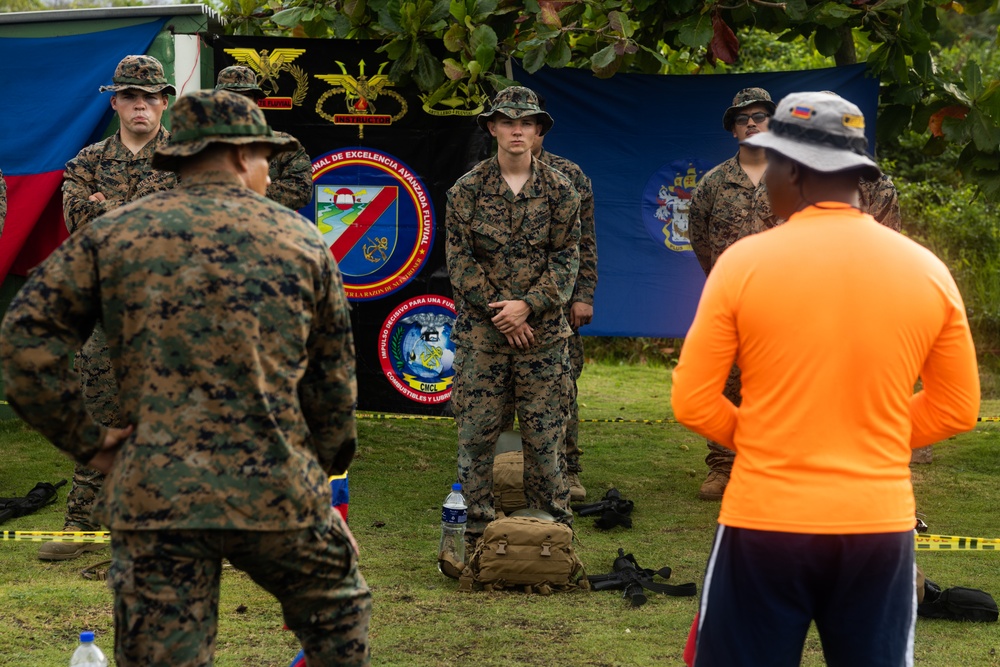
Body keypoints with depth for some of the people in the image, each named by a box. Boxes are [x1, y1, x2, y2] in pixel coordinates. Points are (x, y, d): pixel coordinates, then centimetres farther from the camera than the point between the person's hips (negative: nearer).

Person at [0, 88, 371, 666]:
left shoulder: (113, 234, 8)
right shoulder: (302, 242, 10)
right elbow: (334, 378, 13)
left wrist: (87, 442, 7)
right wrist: (321, 469, 26)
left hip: (153, 493, 0)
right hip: (275, 488, 0)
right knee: (338, 612, 25)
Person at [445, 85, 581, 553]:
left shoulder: (559, 190, 6)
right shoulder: (467, 190, 4)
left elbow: (567, 258, 2)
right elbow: (459, 259, -1)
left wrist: (528, 305, -11)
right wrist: (499, 311, -9)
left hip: (543, 332, 0)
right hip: (480, 332, 0)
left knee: (546, 436, 2)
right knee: (476, 434, 1)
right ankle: (477, 534, 8)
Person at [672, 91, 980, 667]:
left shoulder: (744, 262, -9)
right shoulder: (928, 271, -1)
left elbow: (693, 404, -4)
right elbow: (958, 409, 8)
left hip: (766, 521, -2)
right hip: (880, 523, 3)